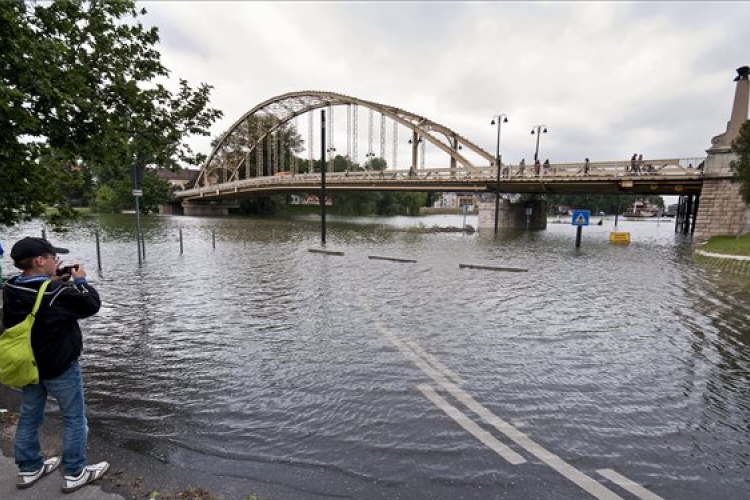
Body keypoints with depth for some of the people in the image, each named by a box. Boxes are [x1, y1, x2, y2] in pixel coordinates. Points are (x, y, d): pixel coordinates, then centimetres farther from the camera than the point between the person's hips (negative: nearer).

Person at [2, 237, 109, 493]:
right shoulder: (57, 293, -28)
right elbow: (92, 305, -15)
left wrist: (52, 281, 5)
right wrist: (81, 281, -4)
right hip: (60, 368, -7)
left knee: (29, 417, 21)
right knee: (74, 419, 8)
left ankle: (29, 468, 37)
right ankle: (74, 474, 18)